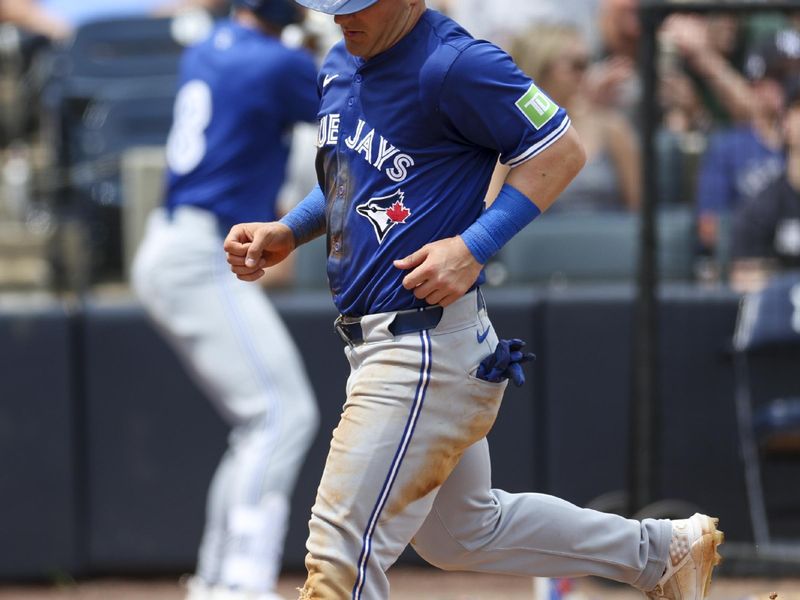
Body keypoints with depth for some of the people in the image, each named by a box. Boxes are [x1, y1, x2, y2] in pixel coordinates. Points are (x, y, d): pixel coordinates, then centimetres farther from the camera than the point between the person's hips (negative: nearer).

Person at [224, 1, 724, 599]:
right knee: (462, 533, 22)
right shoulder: (341, 66, 11)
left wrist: (473, 247, -22)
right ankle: (662, 551, 34)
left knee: (342, 551, -9)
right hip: (375, 341, 10)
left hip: (427, 342, -10)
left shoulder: (454, 65, -17)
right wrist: (286, 233, 8)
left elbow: (562, 151, -14)